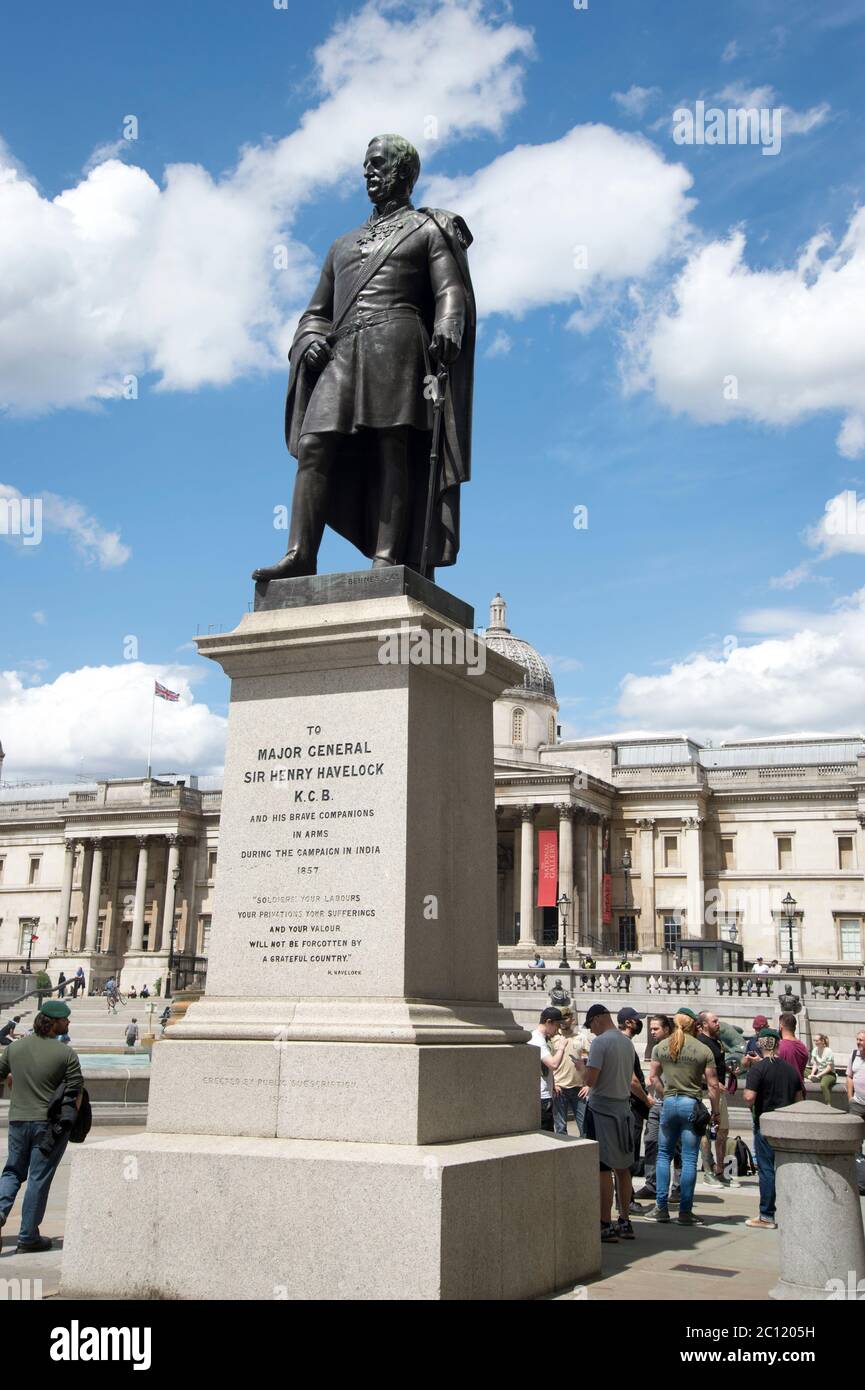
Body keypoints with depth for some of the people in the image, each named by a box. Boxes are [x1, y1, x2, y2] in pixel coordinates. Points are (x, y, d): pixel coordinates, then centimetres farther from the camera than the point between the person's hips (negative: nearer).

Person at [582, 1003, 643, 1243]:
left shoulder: (600, 1042, -15)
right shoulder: (627, 1042, 10)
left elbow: (590, 1080, -20)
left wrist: (582, 1065, 0)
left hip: (602, 1109, -8)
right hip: (624, 1108, 8)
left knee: (603, 1169, -3)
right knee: (623, 1168, 14)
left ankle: (606, 1226, -1)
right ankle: (625, 1222, 21)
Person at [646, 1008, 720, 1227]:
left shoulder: (660, 1047, 2)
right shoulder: (704, 1050, -5)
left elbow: (653, 1077, 5)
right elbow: (713, 1085, -4)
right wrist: (715, 1111, 5)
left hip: (669, 1103, 2)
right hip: (692, 1104, -2)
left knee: (664, 1155, 14)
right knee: (689, 1159, 3)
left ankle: (661, 1207, 12)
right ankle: (685, 1212, 5)